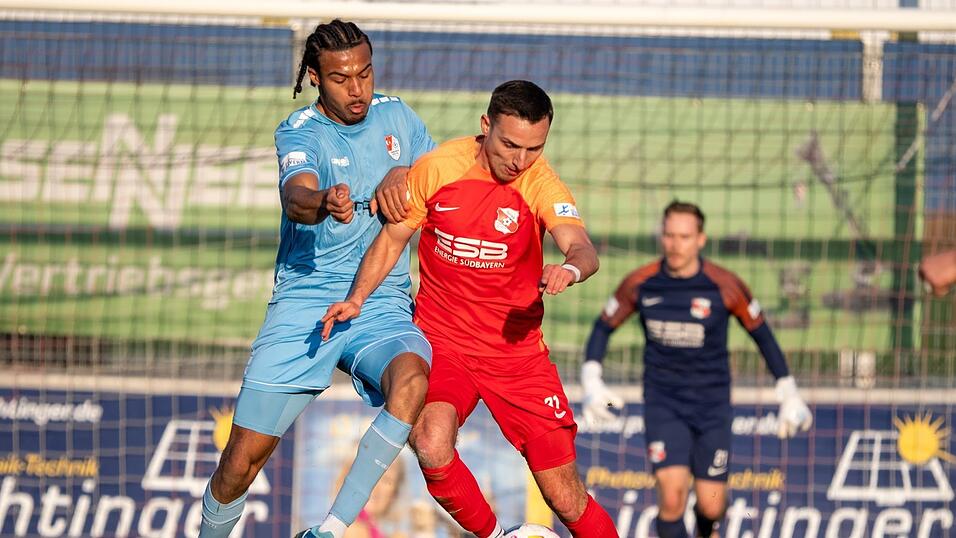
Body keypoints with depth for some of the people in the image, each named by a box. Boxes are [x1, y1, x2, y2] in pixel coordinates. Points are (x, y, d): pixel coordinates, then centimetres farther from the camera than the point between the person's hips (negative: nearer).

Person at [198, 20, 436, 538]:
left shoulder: (395, 116, 7)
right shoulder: (299, 132, -7)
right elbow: (296, 195, -28)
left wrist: (403, 175, -4)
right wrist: (324, 203, -53)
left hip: (382, 306, 2)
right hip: (303, 305, -2)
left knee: (411, 378, -34)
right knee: (242, 460, -5)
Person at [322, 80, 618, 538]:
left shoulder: (540, 183, -11)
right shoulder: (438, 168, -8)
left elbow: (582, 248, -28)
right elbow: (392, 239, 5)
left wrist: (571, 268, -51)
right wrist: (356, 300, -9)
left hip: (519, 352, 0)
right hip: (442, 341, 0)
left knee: (566, 498, -3)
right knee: (431, 447, -28)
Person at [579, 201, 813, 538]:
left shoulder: (725, 287, -11)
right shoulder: (640, 284, -7)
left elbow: (762, 335, 3)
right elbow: (603, 328, 8)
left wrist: (789, 397, 5)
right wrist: (592, 384, -4)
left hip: (711, 406, 0)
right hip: (663, 404, 0)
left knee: (711, 506, 1)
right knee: (672, 495, -20)